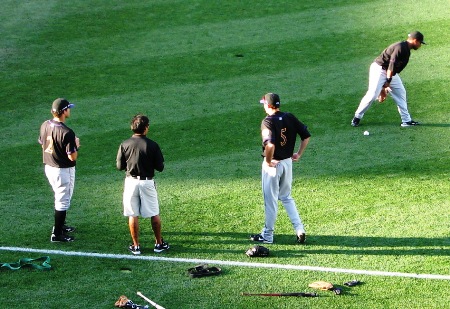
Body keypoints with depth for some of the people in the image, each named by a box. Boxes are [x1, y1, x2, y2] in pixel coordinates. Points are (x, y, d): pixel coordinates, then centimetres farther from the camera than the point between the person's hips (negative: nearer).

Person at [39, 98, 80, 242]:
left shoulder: (45, 125, -2)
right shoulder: (67, 132, -26)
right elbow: (72, 156, -24)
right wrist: (76, 144, -4)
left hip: (48, 167, 8)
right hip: (63, 171, -8)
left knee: (60, 198, 25)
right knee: (63, 201, 4)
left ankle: (60, 226, 38)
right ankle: (57, 234, 10)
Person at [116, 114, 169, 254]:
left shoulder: (125, 144, -7)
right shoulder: (152, 145, -10)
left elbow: (119, 166, -1)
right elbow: (160, 167, -6)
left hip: (131, 181, 1)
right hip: (147, 182, -1)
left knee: (133, 215, 8)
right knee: (154, 214, 12)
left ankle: (136, 246, 12)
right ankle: (159, 243, 21)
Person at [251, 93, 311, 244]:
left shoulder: (268, 121, -20)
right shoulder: (290, 118, 1)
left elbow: (270, 144, -34)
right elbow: (306, 136, 3)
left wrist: (268, 161, -19)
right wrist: (299, 154, 10)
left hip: (273, 165, -6)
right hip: (288, 162, 6)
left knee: (270, 200, 6)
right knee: (286, 197, 21)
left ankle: (267, 235, 18)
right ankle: (299, 229, 11)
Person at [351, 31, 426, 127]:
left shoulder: (407, 50, 12)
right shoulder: (401, 47, -20)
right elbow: (392, 63, -25)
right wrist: (388, 80, -25)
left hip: (391, 73, 10)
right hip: (379, 69, -10)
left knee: (401, 93, 9)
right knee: (372, 94, -14)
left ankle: (406, 120, 13)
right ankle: (357, 117, 0)